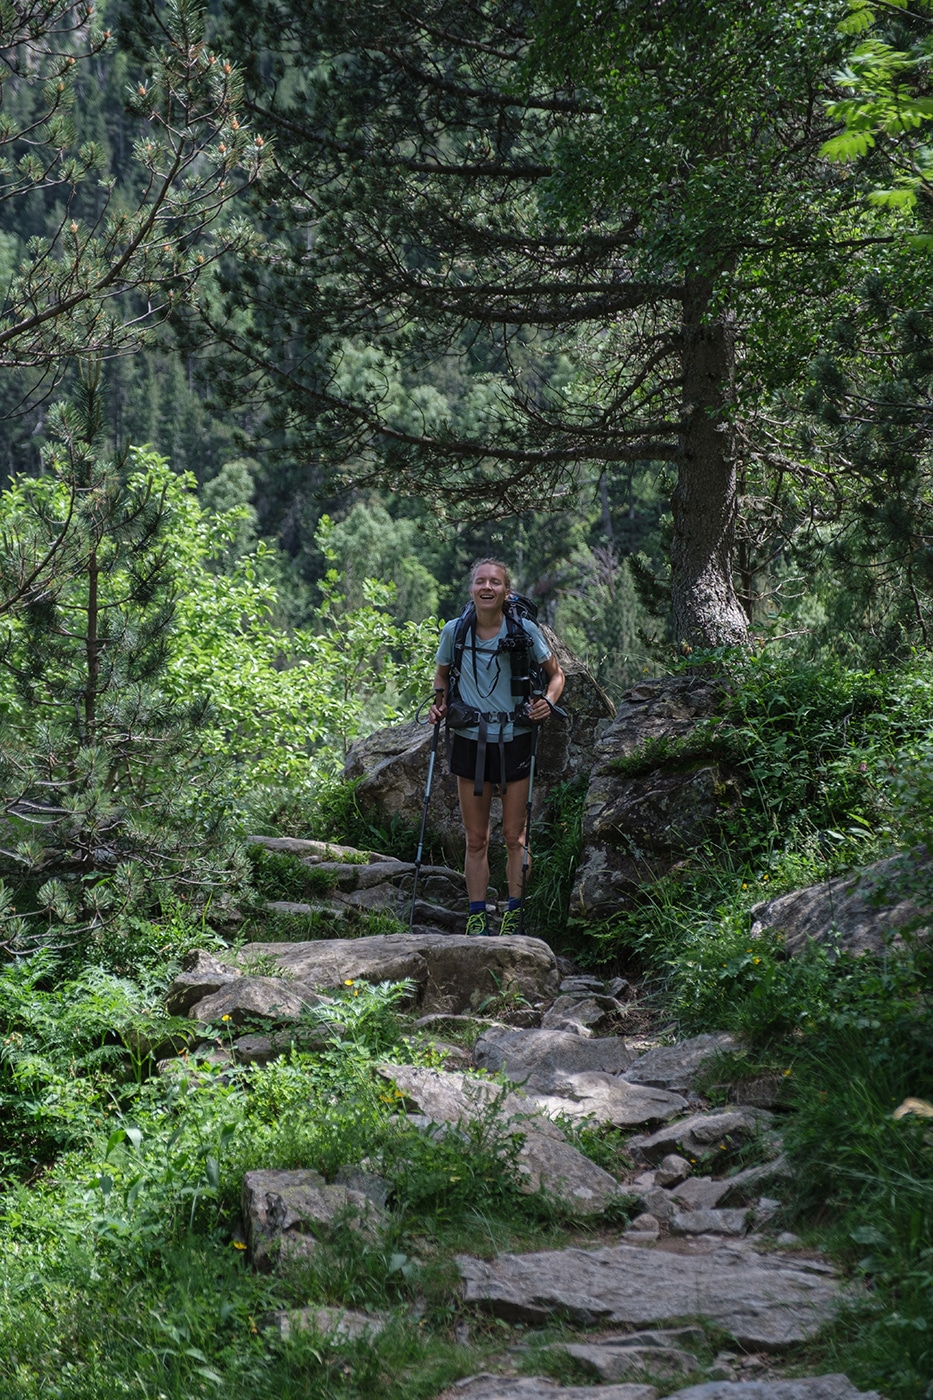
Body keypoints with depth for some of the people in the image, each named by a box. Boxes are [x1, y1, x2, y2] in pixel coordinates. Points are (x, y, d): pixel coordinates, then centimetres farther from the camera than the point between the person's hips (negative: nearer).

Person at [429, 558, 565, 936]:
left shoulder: (524, 631, -7)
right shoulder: (455, 631, -1)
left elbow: (556, 674, 6)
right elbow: (442, 674, 17)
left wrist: (547, 702, -12)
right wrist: (440, 702, -1)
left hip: (514, 740, -2)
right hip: (470, 740, 2)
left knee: (514, 835, 3)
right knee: (475, 838, 6)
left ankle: (514, 915, 11)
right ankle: (477, 918, 12)